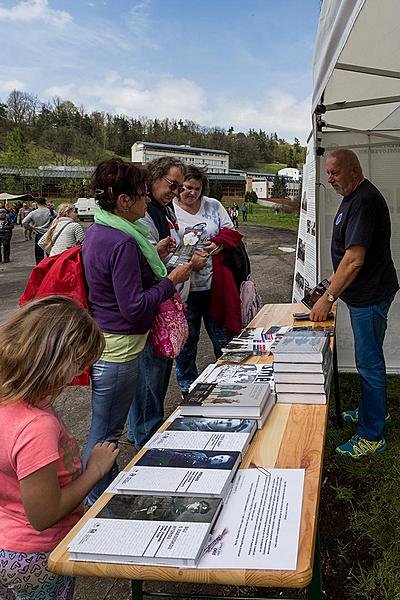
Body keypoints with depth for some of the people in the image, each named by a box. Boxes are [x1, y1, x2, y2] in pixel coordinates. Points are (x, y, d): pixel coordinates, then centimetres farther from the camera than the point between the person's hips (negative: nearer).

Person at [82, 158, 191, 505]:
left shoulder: (98, 231, 7)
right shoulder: (122, 243, -24)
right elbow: (134, 307, -24)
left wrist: (153, 255, 13)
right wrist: (173, 279, -13)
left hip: (102, 339, 11)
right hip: (118, 348, -10)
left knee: (106, 427, 24)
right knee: (106, 433, 5)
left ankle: (109, 485, 42)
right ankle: (96, 504, 20)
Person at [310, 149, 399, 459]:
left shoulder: (364, 201, -23)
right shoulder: (354, 197, 11)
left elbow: (354, 260, -27)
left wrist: (329, 297, -23)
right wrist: (335, 279, 15)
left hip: (370, 296, -10)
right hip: (362, 293, 10)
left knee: (369, 362, -2)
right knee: (369, 358, 22)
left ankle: (372, 435, 9)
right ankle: (374, 410, 39)